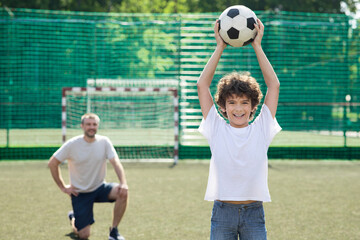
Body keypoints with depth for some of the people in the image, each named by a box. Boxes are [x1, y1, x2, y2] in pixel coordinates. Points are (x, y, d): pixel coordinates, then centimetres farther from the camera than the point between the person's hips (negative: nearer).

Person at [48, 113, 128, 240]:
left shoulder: (104, 142, -7)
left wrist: (123, 183, -31)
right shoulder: (72, 144, -12)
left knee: (123, 192, -29)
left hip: (100, 188, 2)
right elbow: (52, 163, -4)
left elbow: (116, 163, -15)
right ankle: (74, 218, 32)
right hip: (80, 193, -2)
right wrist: (63, 187, -5)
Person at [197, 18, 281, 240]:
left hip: (254, 213, 0)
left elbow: (274, 85, 2)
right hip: (222, 211, 0)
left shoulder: (261, 129, 3)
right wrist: (220, 47, 2)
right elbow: (202, 85, 1)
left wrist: (257, 46, 3)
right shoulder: (217, 129, 3)